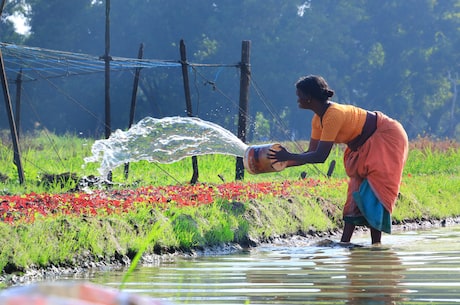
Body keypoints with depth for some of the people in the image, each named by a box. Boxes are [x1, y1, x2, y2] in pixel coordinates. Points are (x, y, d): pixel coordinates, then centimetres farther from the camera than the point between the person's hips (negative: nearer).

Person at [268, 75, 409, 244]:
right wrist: (283, 163, -7)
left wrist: (289, 157, -29)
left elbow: (320, 156, -33)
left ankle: (376, 244, -17)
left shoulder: (333, 115, -30)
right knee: (356, 191, 6)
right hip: (367, 144, 10)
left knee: (372, 190, -17)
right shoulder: (318, 119, -1)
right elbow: (311, 153, 1)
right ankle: (345, 242, 6)